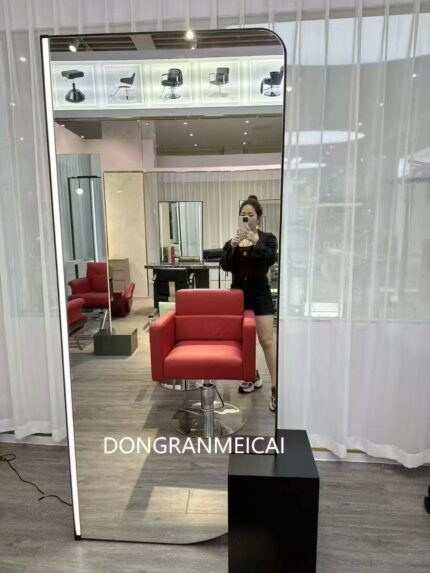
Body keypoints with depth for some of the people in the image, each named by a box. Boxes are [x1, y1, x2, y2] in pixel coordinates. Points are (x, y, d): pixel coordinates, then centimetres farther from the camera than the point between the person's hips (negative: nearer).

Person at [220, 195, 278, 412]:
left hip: (260, 293, -4)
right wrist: (233, 245, -21)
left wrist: (255, 241, -30)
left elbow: (271, 260, -18)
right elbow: (225, 266, -6)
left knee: (267, 340, -8)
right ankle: (253, 377, 31)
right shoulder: (232, 241, 7)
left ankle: (275, 388, -3)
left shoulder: (268, 238, 0)